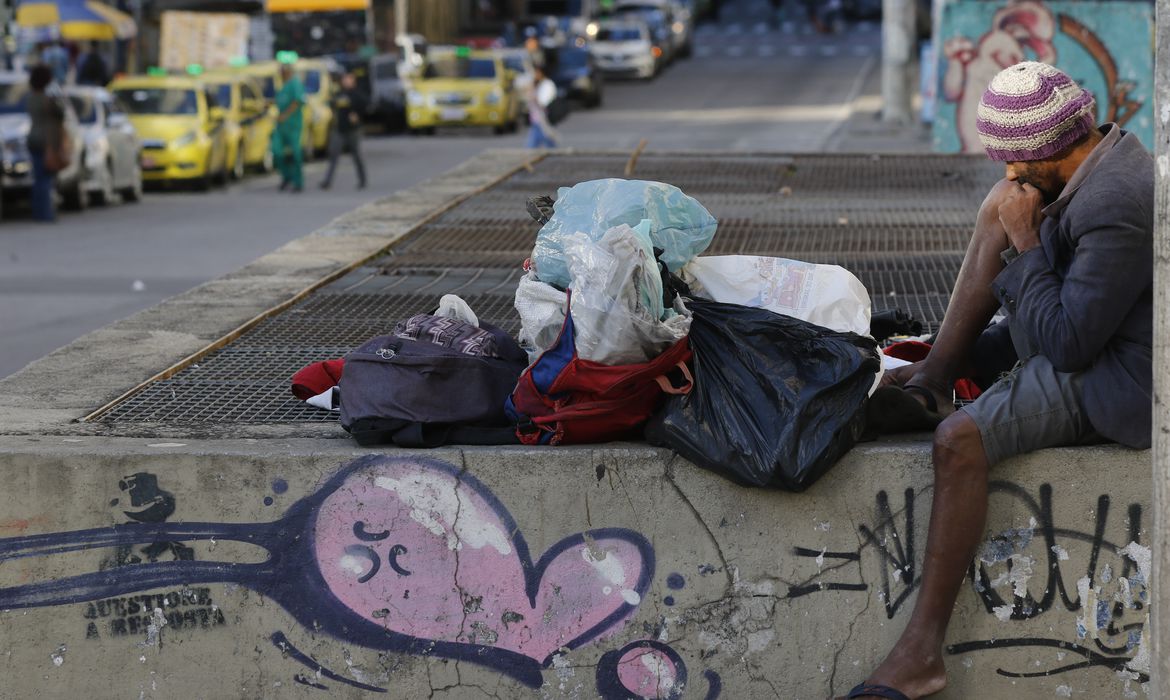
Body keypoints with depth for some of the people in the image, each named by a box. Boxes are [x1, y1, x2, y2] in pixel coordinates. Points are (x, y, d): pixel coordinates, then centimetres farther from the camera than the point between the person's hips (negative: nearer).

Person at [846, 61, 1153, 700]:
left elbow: (1067, 344, -26)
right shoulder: (1110, 158, 5)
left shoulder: (1115, 209, -27)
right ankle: (932, 379, 1)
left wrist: (1025, 244, -17)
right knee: (998, 209, 6)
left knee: (961, 438, -28)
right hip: (1088, 337, 11)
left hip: (1117, 383, -11)